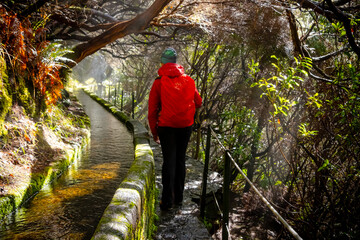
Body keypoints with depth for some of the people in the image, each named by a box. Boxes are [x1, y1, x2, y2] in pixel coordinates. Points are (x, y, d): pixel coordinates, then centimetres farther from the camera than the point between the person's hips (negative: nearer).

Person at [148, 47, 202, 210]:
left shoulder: (159, 82, -5)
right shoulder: (188, 80, 3)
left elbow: (152, 110, -3)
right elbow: (198, 102, 13)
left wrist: (154, 131, 5)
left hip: (166, 126, -3)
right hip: (185, 125, 3)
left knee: (169, 161, 1)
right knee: (180, 160, 13)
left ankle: (167, 200, 1)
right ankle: (178, 197, 22)